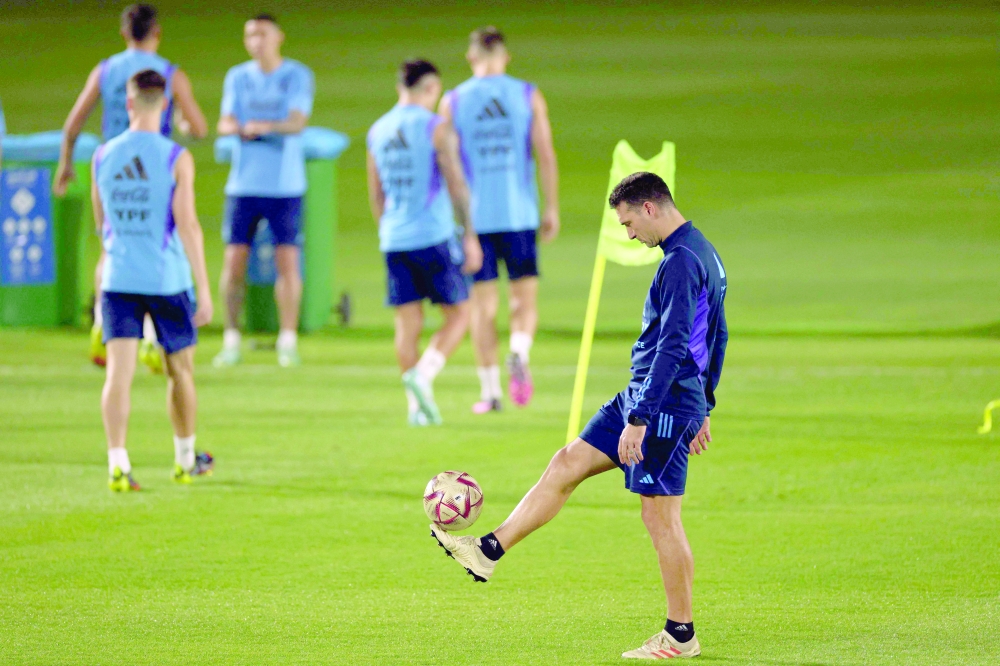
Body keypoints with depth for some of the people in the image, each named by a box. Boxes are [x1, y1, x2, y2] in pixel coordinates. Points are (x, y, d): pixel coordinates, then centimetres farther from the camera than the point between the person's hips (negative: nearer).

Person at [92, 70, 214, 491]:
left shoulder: (103, 157, 4)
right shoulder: (176, 159, -8)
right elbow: (187, 224, -13)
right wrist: (204, 289, -10)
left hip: (118, 278, 2)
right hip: (167, 278, -2)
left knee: (119, 372, -4)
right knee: (180, 370, 16)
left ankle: (117, 461, -20)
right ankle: (186, 459, 30)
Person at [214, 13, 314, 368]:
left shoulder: (298, 76, 1)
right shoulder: (237, 77, 9)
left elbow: (298, 122, -11)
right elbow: (225, 123, 1)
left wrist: (268, 126, -31)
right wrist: (241, 128, -23)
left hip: (285, 185, -2)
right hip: (243, 183, 2)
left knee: (287, 260, -6)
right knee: (234, 259, -2)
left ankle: (288, 340, 5)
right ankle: (231, 340, 7)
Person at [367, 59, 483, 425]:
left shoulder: (378, 131, 11)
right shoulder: (437, 127, -6)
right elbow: (456, 184, -10)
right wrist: (470, 236, -6)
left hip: (394, 240, 5)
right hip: (434, 237, -5)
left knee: (407, 324, 7)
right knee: (458, 314, 4)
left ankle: (416, 405, 4)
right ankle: (424, 373, -18)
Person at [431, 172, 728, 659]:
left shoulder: (681, 262, -20)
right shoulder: (704, 254, 13)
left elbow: (672, 348, -25)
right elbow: (717, 337, 22)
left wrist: (639, 419, -25)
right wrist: (703, 409, 28)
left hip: (666, 404, -10)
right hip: (641, 397, 10)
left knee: (661, 517, -3)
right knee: (568, 464, 10)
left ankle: (681, 636, 4)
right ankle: (489, 552, 12)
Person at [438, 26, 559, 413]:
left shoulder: (453, 102, 2)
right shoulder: (528, 96, 2)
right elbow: (545, 154, -4)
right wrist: (552, 208, 1)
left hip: (473, 217, 0)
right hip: (519, 214, 0)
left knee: (482, 305, 8)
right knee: (524, 299, 6)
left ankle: (490, 391, 7)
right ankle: (519, 354, -24)